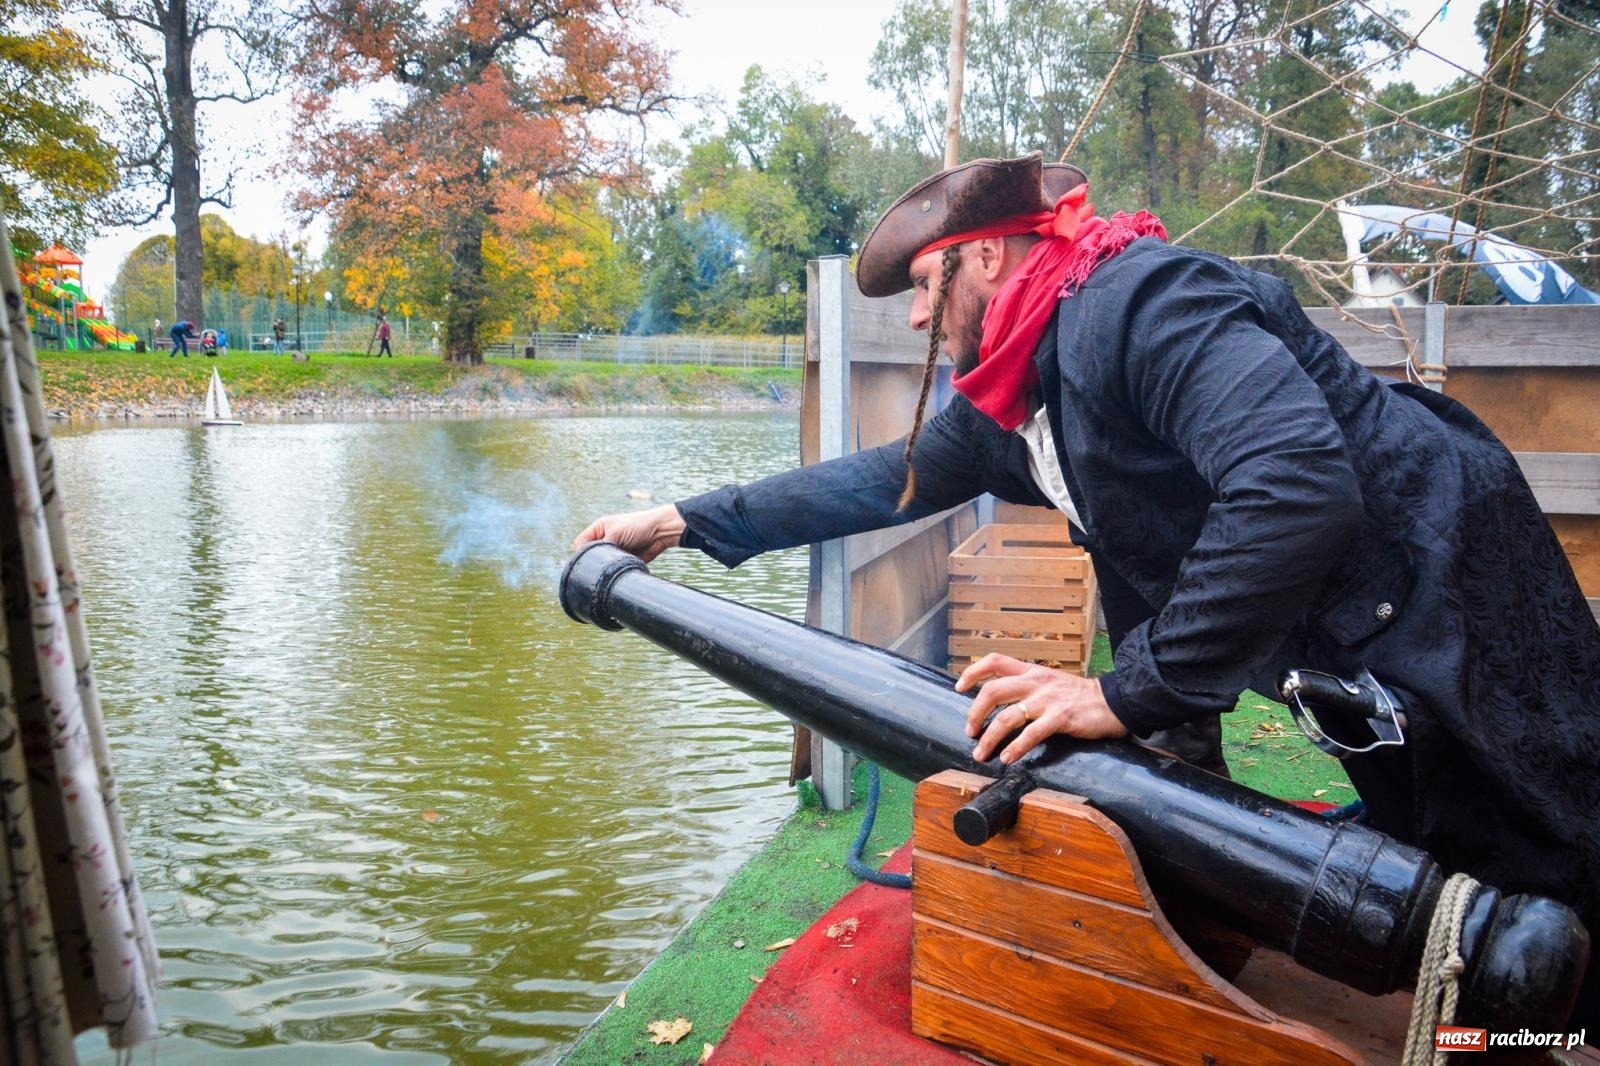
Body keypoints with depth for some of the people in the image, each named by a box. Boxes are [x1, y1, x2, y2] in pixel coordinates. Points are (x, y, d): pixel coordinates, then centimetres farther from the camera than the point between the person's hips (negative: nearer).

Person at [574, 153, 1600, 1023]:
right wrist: (689, 521, 14)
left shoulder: (1138, 301, -24)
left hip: (1458, 617, -8)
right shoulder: (1010, 398, 5)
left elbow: (1299, 484, -36)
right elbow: (889, 477, 13)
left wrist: (1129, 690, -32)